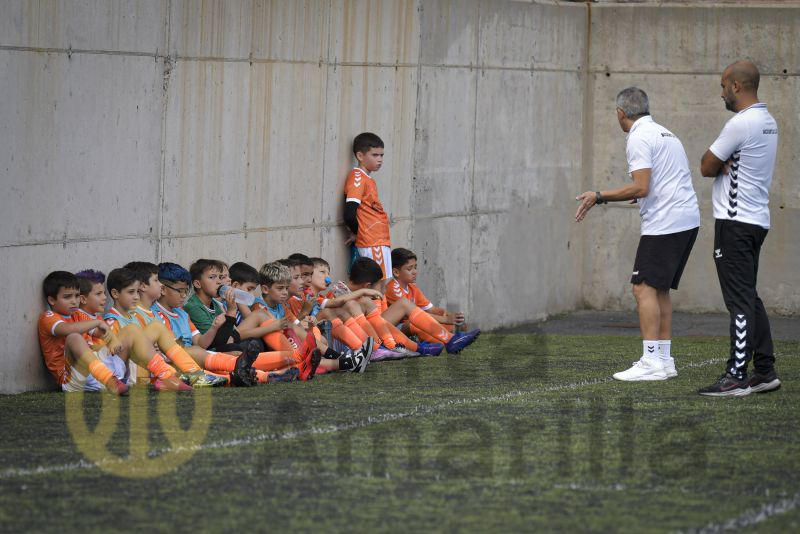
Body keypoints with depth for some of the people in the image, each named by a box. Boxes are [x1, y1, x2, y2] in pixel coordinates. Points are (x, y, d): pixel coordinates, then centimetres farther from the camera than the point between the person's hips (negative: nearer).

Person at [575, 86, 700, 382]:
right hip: (688, 220, 10)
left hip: (664, 222, -10)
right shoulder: (664, 133, 20)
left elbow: (641, 187, -19)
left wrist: (599, 197, -13)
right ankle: (664, 360, 13)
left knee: (645, 288, -9)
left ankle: (652, 361, -15)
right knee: (660, 289, 14)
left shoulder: (639, 138, -10)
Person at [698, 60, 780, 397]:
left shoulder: (741, 123, -16)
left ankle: (737, 376, -11)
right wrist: (725, 163, -3)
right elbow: (714, 165, 18)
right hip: (757, 220, 10)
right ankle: (765, 370, 15)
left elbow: (707, 167, -10)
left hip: (736, 222, -10)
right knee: (749, 299, 14)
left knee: (740, 301, -10)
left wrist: (718, 164, 10)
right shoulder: (768, 122, 15)